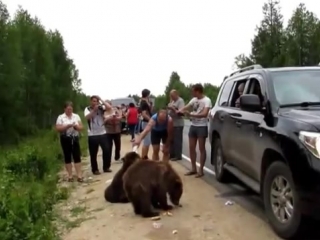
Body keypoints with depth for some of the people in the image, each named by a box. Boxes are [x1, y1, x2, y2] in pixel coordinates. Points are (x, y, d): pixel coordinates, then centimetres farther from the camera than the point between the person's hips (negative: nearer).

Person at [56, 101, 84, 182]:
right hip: (65, 139, -2)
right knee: (67, 157, 4)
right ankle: (70, 176, 12)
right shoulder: (60, 117, -2)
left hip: (75, 138, 2)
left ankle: (79, 175, 1)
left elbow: (81, 127, 6)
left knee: (77, 156, -1)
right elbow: (58, 128, -10)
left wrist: (76, 126, -15)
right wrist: (68, 126, -19)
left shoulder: (76, 116, 7)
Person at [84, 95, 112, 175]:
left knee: (106, 150, 2)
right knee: (93, 153, 5)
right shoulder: (87, 109, -2)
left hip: (102, 133, 2)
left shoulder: (101, 108, 2)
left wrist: (101, 100, -12)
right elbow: (87, 117, -19)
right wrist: (94, 110, -27)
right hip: (92, 135, -2)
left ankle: (106, 167, 18)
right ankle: (95, 169, 17)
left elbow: (109, 107, -14)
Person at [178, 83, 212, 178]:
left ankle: (201, 170, 7)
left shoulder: (207, 100, -14)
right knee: (191, 148, 9)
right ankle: (193, 169, 19)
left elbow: (204, 114, -26)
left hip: (202, 127, -7)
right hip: (193, 126, 7)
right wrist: (178, 111, -14)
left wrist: (190, 114, -33)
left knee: (202, 149, 0)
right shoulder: (194, 99, 8)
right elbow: (185, 107, 7)